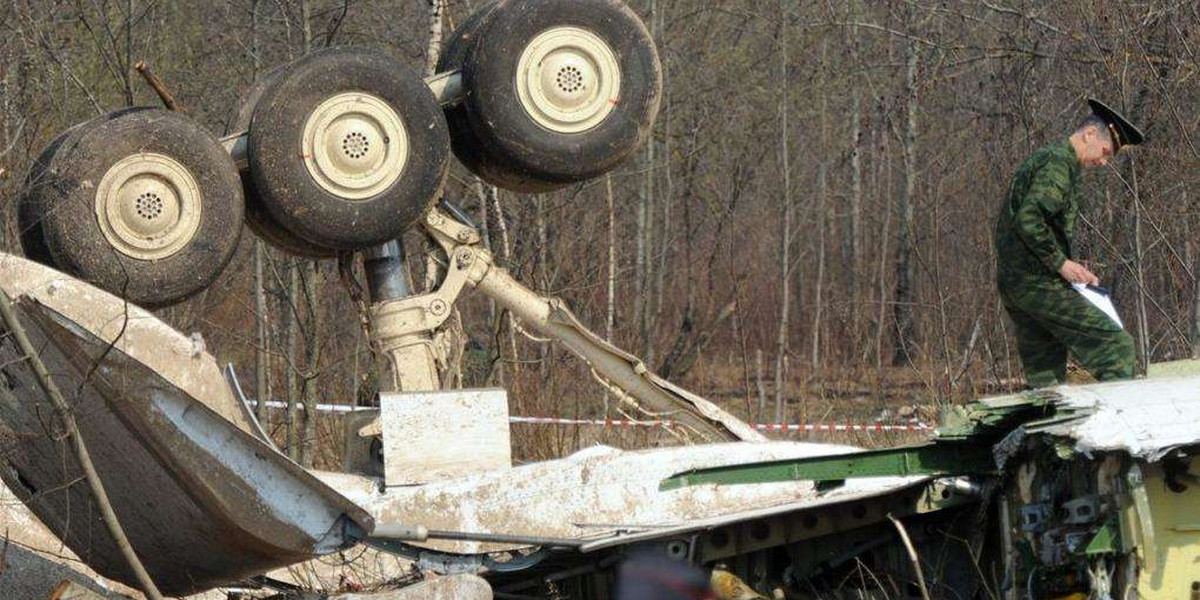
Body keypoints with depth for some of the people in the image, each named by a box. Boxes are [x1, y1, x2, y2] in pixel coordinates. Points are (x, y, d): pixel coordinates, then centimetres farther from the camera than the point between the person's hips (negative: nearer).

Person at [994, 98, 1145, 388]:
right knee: (1116, 347, -11)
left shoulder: (1043, 159, 22)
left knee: (1045, 383, 10)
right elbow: (1028, 220, -23)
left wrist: (1071, 268, 16)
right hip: (1038, 283, -10)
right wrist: (1061, 263, -16)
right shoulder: (1058, 164, -10)